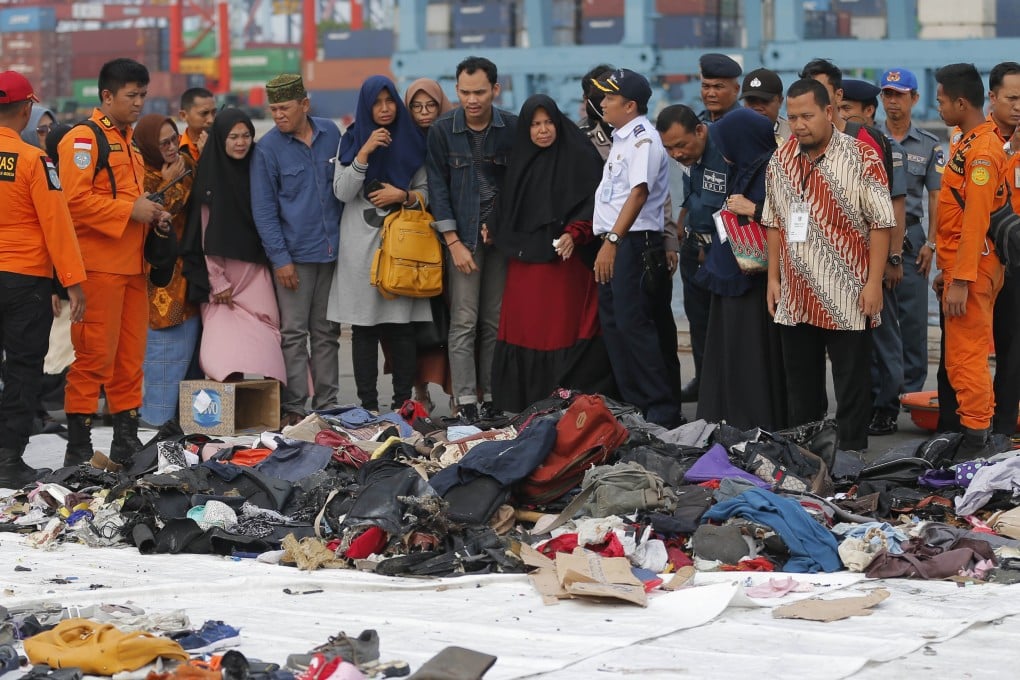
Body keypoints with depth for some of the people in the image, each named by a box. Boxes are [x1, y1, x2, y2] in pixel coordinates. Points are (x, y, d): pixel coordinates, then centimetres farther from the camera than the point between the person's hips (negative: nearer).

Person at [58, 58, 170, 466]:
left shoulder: (128, 142, 22)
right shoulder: (83, 139, -8)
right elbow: (75, 199, -19)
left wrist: (151, 214, 11)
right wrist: (131, 209, -18)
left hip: (131, 265, 9)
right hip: (98, 267, -9)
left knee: (130, 356, 11)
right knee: (95, 356, -8)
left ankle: (126, 440, 18)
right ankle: (78, 448, -3)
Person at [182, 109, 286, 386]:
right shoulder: (209, 179, 2)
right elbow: (205, 237, 1)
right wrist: (217, 284, -4)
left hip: (256, 274, 2)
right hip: (221, 276, -2)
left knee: (264, 342, -14)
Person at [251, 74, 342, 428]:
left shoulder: (330, 133, 5)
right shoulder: (268, 148, -5)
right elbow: (264, 210, -5)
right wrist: (280, 258, -11)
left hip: (332, 249, 4)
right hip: (295, 253, -4)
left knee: (327, 332, 8)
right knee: (294, 333, -4)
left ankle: (327, 404, 13)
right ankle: (293, 408, -2)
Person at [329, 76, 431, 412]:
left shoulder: (411, 141, 10)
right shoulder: (352, 140, 7)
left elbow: (427, 191, 11)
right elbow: (342, 192, -4)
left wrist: (403, 196, -8)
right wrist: (365, 152, -12)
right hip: (361, 244, -1)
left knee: (401, 326, -2)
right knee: (364, 327, -1)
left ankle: (403, 402, 3)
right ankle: (368, 405, 2)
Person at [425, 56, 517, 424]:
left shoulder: (513, 128, 1)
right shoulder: (442, 130, -2)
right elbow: (438, 187, -1)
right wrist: (453, 242, -6)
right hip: (462, 235, -2)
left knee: (496, 321, 3)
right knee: (464, 321, -6)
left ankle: (491, 398, 8)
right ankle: (466, 402, -6)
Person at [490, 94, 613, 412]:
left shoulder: (579, 157, -2)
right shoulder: (521, 160, 15)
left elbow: (592, 202, -9)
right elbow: (507, 210, 23)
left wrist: (574, 233, -21)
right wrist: (495, 232, 9)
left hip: (564, 261, -5)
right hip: (524, 261, 6)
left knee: (562, 331, -9)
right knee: (523, 331, 2)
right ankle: (523, 406, 7)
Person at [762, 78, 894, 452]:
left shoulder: (861, 157, -9)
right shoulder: (780, 161, 8)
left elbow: (881, 222, -9)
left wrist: (873, 282, -13)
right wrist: (774, 277, 10)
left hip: (847, 300, -5)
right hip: (794, 298, 5)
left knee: (851, 384, 1)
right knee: (800, 384, 13)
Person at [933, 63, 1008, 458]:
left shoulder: (982, 150, -16)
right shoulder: (965, 142, 16)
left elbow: (976, 220, -21)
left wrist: (961, 281, -23)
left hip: (972, 270, -10)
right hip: (958, 266, 10)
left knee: (966, 357, -8)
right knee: (958, 355, 13)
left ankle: (975, 440, -5)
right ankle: (975, 424, 19)